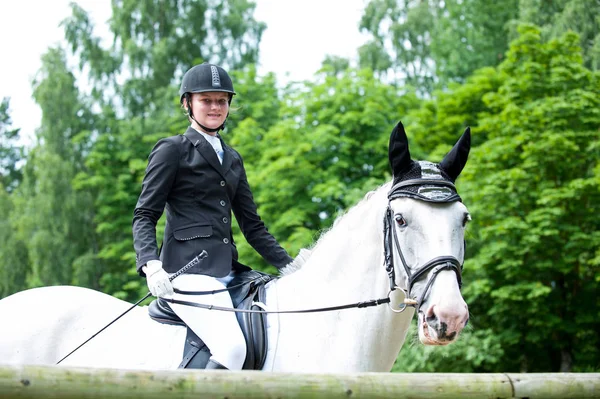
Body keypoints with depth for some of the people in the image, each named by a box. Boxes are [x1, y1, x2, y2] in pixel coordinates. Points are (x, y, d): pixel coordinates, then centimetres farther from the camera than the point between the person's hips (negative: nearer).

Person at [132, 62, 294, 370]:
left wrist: (291, 267, 13)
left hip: (227, 272, 8)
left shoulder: (232, 159, 22)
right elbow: (144, 216, -3)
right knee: (232, 348, -27)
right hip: (188, 269, -7)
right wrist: (151, 264, -21)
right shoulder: (172, 150, 3)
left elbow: (252, 225, 22)